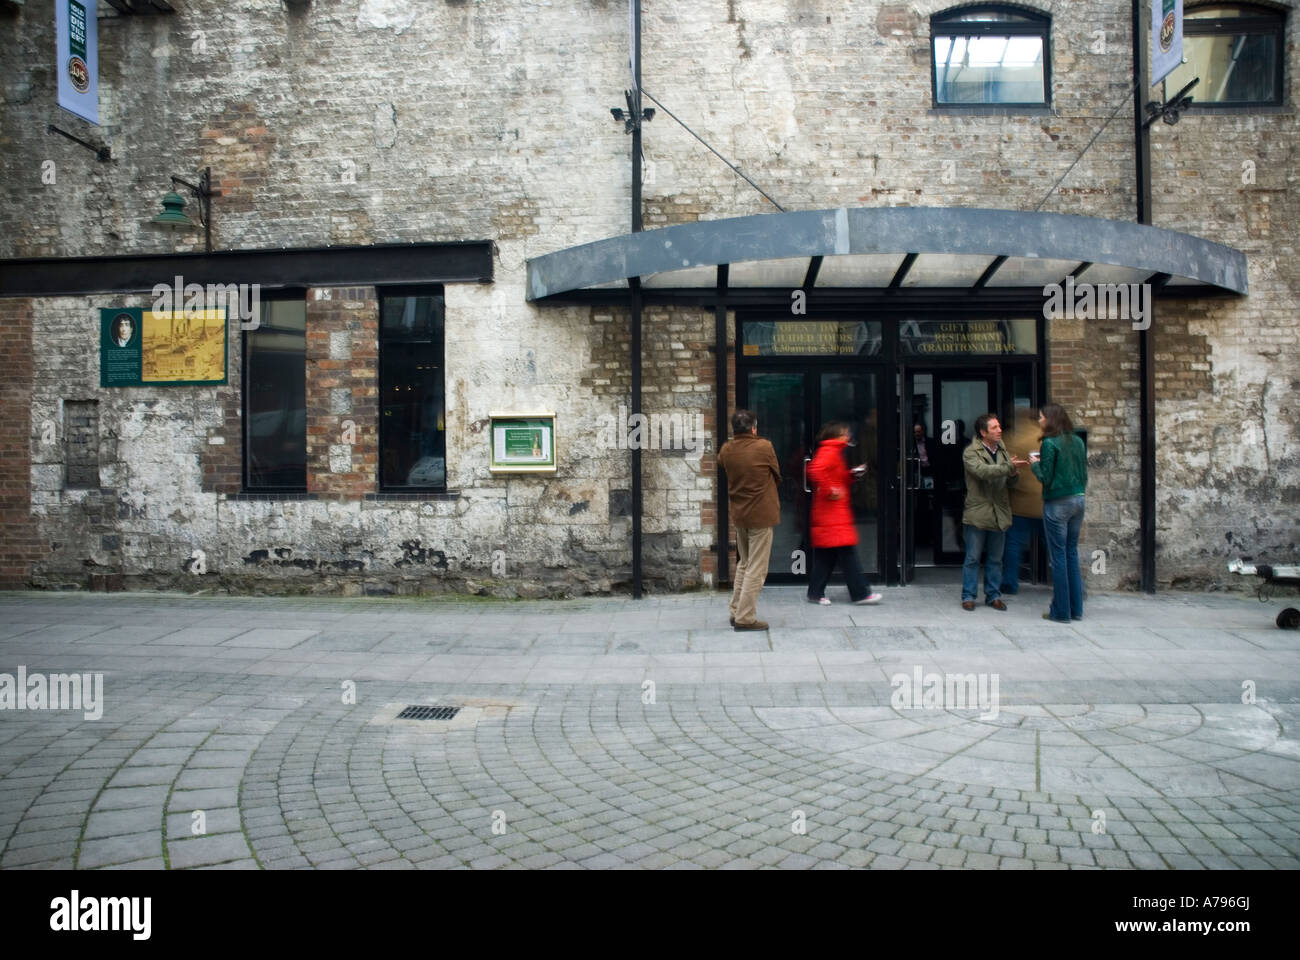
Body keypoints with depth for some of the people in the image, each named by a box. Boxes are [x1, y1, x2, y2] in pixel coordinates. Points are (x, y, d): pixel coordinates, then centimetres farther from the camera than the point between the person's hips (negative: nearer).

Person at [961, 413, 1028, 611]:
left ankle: (993, 595, 20)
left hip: (999, 513, 5)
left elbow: (1010, 483, 13)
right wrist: (1009, 467, -31)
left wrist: (1014, 475, -10)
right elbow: (983, 471, -25)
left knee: (995, 558, 11)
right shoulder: (971, 453, -6)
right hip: (977, 513, -5)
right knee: (973, 558, 1)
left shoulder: (1003, 451, 13)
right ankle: (968, 596, 10)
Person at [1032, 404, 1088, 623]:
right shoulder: (1077, 442, 9)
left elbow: (1045, 478, -12)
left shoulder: (1050, 443, -11)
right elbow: (1084, 474, 13)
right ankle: (1076, 609, 16)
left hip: (1057, 503, -7)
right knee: (1072, 553, 13)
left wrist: (1035, 464, 5)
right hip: (1078, 500, 7)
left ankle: (1061, 611, 3)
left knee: (1058, 556, -1)